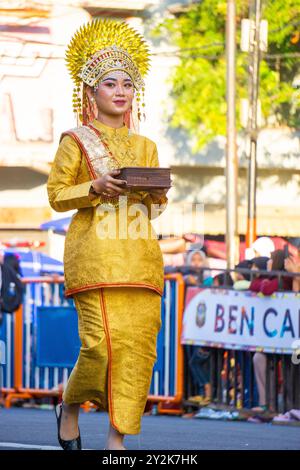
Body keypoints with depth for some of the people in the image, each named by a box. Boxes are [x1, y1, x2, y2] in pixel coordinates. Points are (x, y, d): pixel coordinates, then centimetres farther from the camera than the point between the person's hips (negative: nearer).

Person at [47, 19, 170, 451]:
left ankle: (118, 439, -3)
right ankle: (69, 406, 13)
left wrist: (154, 192, -2)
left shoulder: (145, 147, 18)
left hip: (140, 256, 4)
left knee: (138, 344, -6)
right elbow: (56, 195, 1)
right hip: (95, 253, -4)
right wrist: (97, 188, -14)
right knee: (103, 340, -15)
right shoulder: (76, 141, 5)